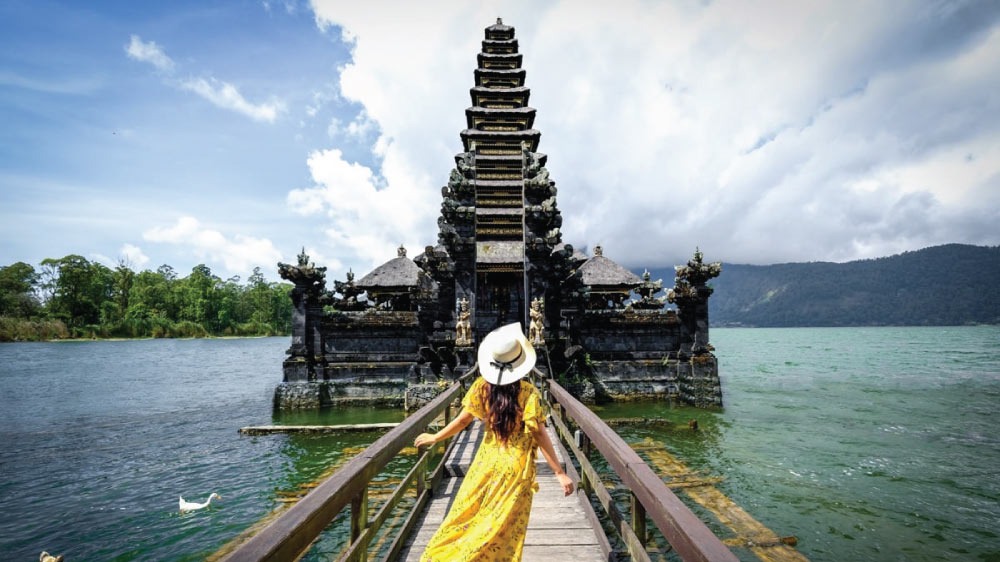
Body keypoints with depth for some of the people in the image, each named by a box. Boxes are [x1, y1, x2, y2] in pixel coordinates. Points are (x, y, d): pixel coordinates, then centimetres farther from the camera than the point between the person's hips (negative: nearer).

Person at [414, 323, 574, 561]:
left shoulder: (482, 386, -10)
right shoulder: (528, 392, -17)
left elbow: (463, 419, -4)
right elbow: (540, 435, -15)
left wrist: (434, 437, 13)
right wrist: (560, 473, -8)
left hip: (488, 462, 2)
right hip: (516, 467, -2)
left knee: (466, 515, 20)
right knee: (504, 527, 14)